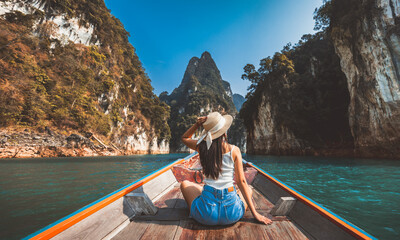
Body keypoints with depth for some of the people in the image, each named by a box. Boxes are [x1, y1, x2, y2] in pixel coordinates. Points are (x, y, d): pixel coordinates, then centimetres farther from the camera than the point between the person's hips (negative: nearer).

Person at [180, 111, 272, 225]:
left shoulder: (202, 147, -5)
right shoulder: (234, 150, -7)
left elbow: (184, 138, 17)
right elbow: (241, 182, -4)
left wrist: (197, 124, 3)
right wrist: (255, 213, 5)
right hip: (231, 214, 0)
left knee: (185, 184, 27)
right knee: (248, 189, 32)